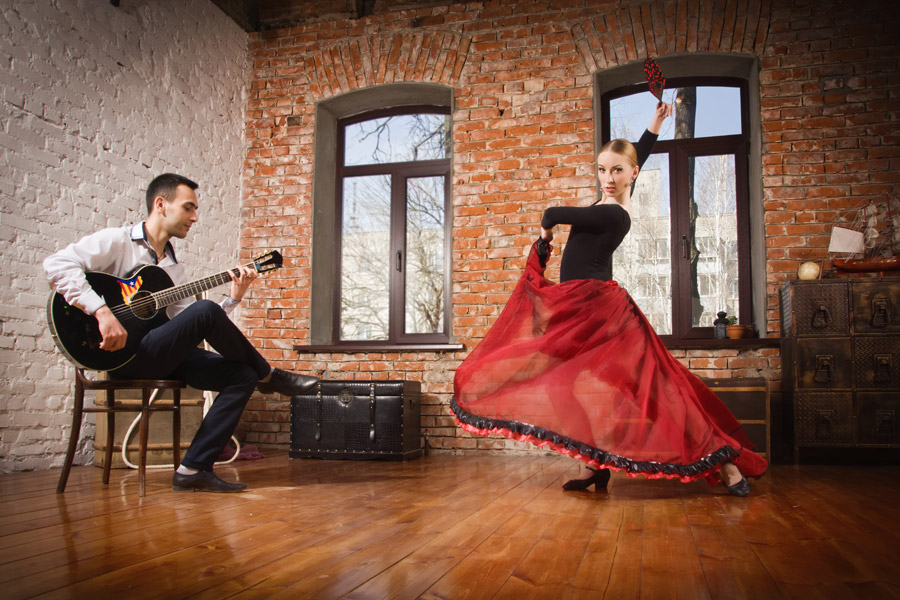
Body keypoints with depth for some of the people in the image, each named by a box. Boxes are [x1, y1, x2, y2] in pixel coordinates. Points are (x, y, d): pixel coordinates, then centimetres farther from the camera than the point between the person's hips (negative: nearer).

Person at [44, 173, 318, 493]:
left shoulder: (173, 267, 20)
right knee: (204, 311, -28)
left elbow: (187, 328, 13)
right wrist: (102, 311, -27)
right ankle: (269, 377, -6)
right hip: (124, 354, -8)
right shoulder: (117, 241, -1)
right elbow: (57, 264, -17)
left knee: (242, 375, -9)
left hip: (162, 356, 8)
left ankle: (193, 469, -10)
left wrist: (232, 298, 1)